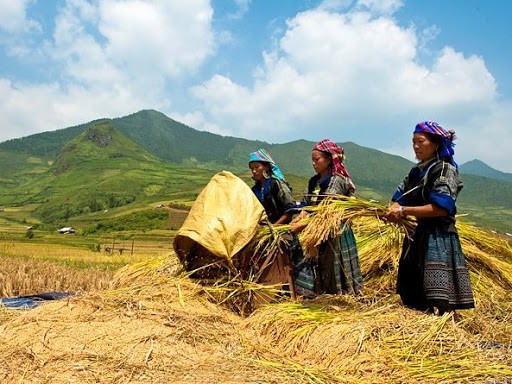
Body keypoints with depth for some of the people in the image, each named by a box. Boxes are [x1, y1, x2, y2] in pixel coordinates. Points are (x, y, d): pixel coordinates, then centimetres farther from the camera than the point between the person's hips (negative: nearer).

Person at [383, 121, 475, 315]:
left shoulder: (445, 169, -6)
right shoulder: (415, 172, 16)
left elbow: (441, 208, -18)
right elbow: (398, 200, 11)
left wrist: (404, 211, -19)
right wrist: (393, 212, -12)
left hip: (437, 239, -7)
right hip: (415, 238, 8)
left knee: (438, 307, -9)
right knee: (414, 303, 11)